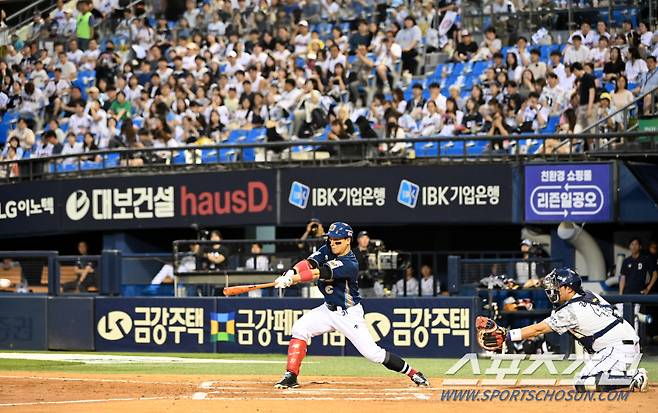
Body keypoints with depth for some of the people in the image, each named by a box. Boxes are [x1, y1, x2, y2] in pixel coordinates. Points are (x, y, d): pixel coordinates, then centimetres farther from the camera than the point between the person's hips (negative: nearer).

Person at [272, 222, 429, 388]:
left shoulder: (350, 264, -26)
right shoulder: (327, 250, -3)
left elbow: (320, 274, -36)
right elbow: (309, 263, -17)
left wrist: (292, 280, -44)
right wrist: (291, 273, -39)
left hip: (349, 314, -7)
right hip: (328, 309, 7)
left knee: (372, 353, -10)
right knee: (299, 329, -12)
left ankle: (413, 373, 5)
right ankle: (291, 376, -8)